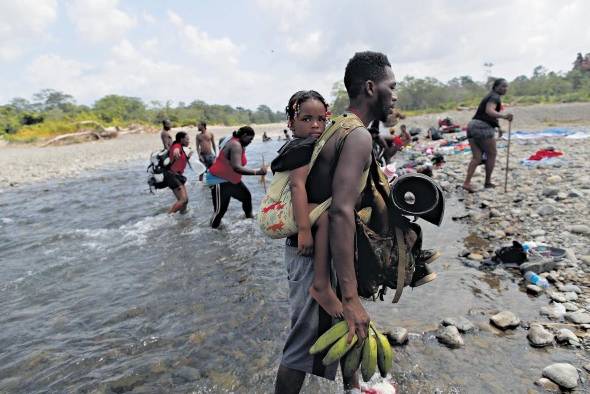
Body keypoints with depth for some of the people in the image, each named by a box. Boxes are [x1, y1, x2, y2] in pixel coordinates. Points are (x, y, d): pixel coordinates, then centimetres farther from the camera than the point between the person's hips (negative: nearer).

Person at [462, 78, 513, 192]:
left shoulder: (490, 96, 26)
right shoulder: (495, 97, -5)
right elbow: (489, 111, -25)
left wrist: (498, 127, 47)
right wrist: (503, 116, -41)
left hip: (472, 126, 8)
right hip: (482, 127, -8)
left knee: (476, 158, 1)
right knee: (492, 154, 7)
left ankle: (466, 182, -12)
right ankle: (487, 182, 15)